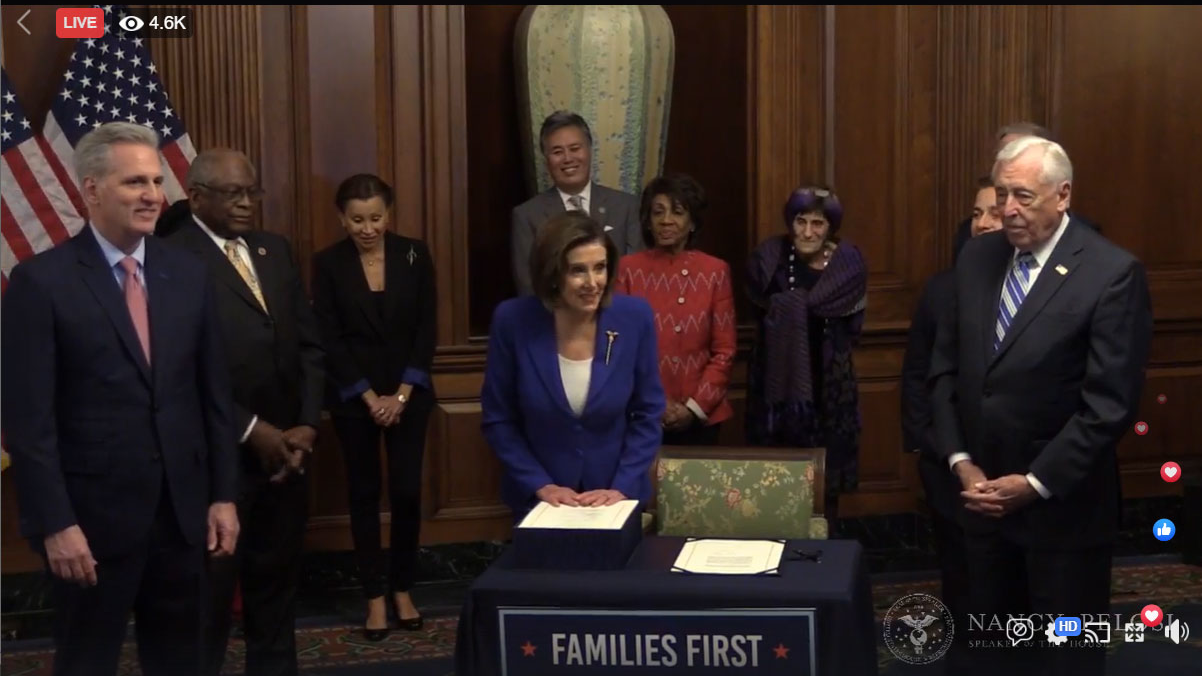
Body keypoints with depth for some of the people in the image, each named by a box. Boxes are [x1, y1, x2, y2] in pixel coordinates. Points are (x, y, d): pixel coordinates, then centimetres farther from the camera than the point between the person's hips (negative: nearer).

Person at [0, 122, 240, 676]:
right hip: (93, 514, -4)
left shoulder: (188, 275, 6)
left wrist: (223, 494, 6)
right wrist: (55, 523, -15)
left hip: (182, 510, 5)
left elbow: (214, 395, 10)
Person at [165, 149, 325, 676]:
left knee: (277, 583, 16)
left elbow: (308, 345, 11)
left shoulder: (275, 250, 12)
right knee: (208, 592, 8)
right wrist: (250, 430, -15)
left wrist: (307, 424, -1)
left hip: (284, 451, 6)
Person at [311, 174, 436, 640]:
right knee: (364, 493, 5)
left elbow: (426, 330, -2)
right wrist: (370, 398, -11)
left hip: (409, 393, 1)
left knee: (408, 491, -1)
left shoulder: (414, 255, -2)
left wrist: (401, 395, -9)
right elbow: (330, 339, -6)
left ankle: (403, 589, 15)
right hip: (354, 397, -1)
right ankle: (375, 596, 13)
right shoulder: (328, 264, -5)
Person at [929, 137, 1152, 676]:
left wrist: (1036, 483, -16)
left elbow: (1110, 404, -16)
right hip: (983, 493, 5)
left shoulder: (1113, 273, -13)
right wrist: (959, 461, -3)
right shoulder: (976, 258, 5)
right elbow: (945, 367, 8)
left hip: (1062, 504, -4)